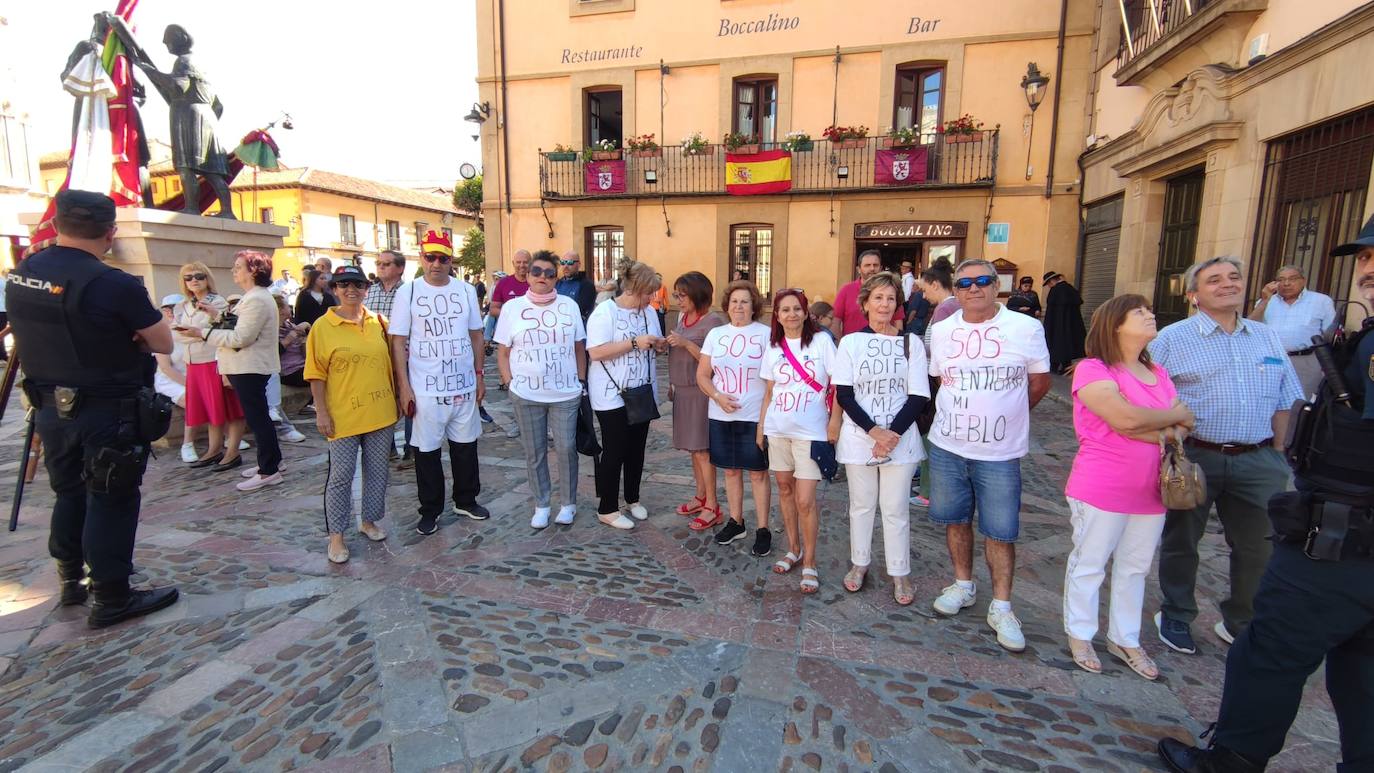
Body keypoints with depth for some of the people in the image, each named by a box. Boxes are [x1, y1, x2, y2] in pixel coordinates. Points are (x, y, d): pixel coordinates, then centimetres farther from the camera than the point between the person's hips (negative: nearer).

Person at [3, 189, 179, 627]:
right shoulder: (114, 285, -22)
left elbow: (43, 331, 14)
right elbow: (164, 344, -14)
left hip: (51, 408, 7)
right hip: (109, 414, -7)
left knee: (69, 493, 21)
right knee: (110, 502, 3)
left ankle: (70, 581, 36)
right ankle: (110, 599, 12)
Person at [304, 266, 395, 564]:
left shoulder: (379, 322, 5)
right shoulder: (323, 326, -4)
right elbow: (316, 374, -4)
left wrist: (395, 398, 11)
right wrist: (321, 412, -8)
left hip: (380, 413, 4)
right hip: (342, 416, -3)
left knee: (377, 471, 13)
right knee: (341, 476, 3)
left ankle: (369, 520, 31)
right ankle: (336, 534, 17)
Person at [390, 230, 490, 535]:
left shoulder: (466, 290, 4)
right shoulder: (409, 292, -3)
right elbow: (398, 342, -3)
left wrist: (479, 377, 8)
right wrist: (404, 387, -7)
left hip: (463, 385, 2)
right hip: (424, 388, -2)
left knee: (465, 444, 12)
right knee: (427, 449, 7)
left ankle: (466, 501, 29)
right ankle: (430, 510, 22)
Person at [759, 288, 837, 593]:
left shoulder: (821, 341, -4)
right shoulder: (773, 347, 8)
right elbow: (768, 392, 13)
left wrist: (834, 424, -7)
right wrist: (760, 427, 10)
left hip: (811, 431, -4)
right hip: (778, 430, 4)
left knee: (805, 500, -6)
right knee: (785, 489, 13)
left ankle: (809, 563, 11)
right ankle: (794, 550, 31)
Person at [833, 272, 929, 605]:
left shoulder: (911, 343, 1)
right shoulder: (851, 342, 0)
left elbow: (919, 395, -2)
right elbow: (843, 394, -5)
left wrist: (893, 433, -13)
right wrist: (873, 431, -15)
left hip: (900, 439, 0)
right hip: (859, 438, 0)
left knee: (896, 509, 7)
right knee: (861, 505, 13)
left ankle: (900, 572, 22)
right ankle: (860, 563, 30)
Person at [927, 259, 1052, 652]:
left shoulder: (1026, 328, -6)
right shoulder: (941, 331, 2)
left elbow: (1039, 383, 6)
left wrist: (1005, 414, 12)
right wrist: (962, 412, 11)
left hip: (1000, 451, -2)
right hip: (947, 446, 3)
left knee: (1000, 531, 4)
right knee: (956, 520, 14)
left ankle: (1001, 607, 19)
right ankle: (963, 585, 33)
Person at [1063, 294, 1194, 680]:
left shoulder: (1158, 373, 11)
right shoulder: (1092, 370, -13)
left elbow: (1182, 426, 6)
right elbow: (1125, 418, -24)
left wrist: (1158, 431, -15)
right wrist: (1172, 418, -7)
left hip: (1149, 491, 7)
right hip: (1101, 490, -7)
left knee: (1135, 568, 17)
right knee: (1089, 564, 7)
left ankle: (1125, 639, 33)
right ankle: (1080, 635, 25)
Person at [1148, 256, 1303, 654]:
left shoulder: (1268, 338, 11)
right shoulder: (1172, 339, -4)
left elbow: (1284, 401, 15)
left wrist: (1276, 454, 9)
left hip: (1257, 461, 4)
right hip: (1193, 457, -4)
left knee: (1260, 546, 9)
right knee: (1181, 541, 10)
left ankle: (1241, 623, 29)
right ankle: (1175, 617, 27)